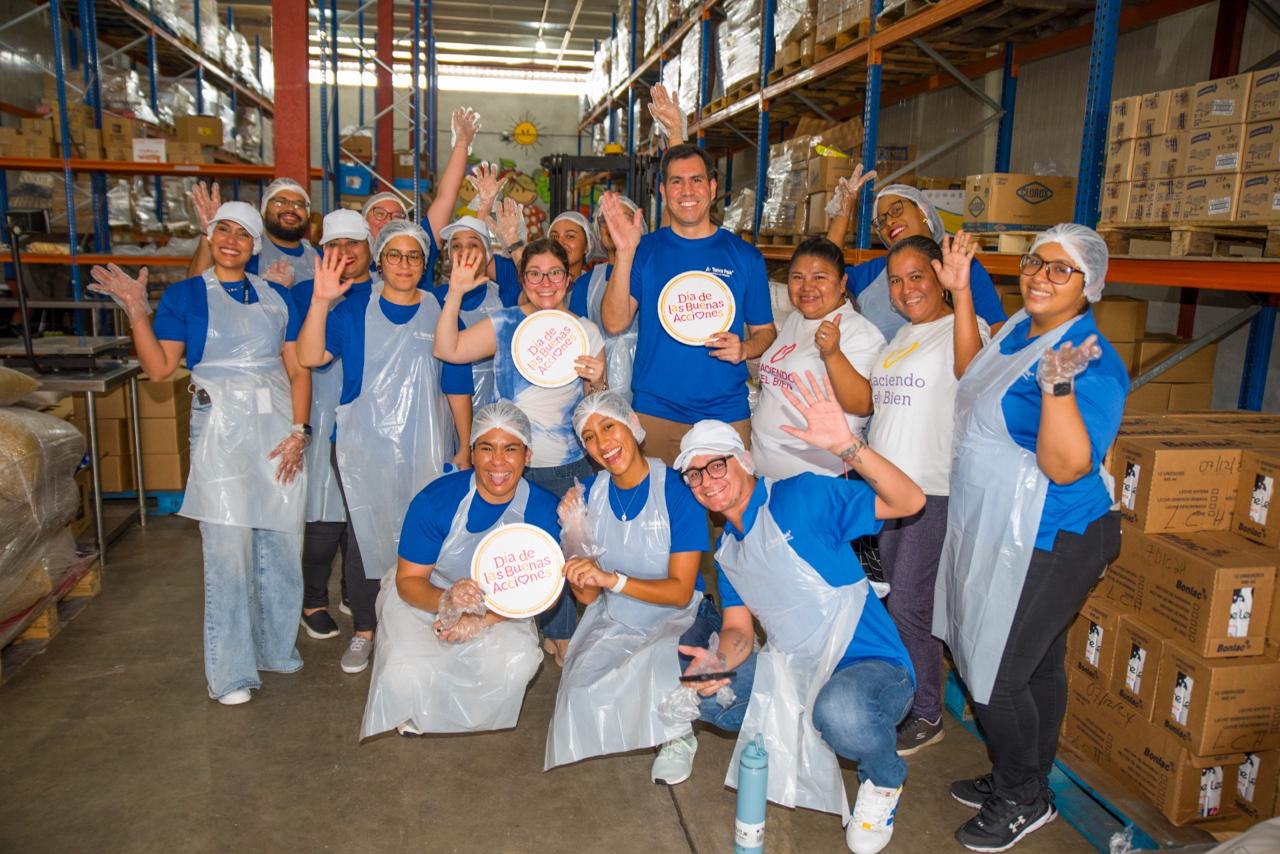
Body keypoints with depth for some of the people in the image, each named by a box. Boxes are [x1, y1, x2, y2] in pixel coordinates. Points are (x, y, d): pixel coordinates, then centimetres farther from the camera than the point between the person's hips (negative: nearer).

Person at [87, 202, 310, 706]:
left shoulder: (276, 298, 12)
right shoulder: (185, 295, 6)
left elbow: (299, 370, 6)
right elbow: (160, 367, -3)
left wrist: (299, 431, -4)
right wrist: (136, 312, -14)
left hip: (279, 428, 3)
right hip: (220, 429, -3)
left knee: (281, 542, 7)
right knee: (228, 549, -3)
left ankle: (275, 647, 26)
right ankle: (231, 672, 9)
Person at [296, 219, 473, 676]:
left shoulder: (440, 314, 3)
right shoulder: (354, 310, 3)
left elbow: (457, 387, 5)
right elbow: (310, 356, -11)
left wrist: (465, 448, 3)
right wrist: (320, 301, -23)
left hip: (425, 451, 0)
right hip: (364, 450, 0)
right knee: (365, 539, 7)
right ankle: (363, 631, 24)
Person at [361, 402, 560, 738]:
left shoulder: (542, 508, -17)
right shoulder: (435, 500, -23)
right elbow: (408, 580, -16)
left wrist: (482, 620, -29)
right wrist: (446, 601, -38)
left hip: (498, 609, 1)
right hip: (424, 597, -1)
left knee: (518, 663, -29)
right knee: (407, 674, -27)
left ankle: (469, 715, 7)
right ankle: (414, 715, 15)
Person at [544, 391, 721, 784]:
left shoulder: (677, 490, -16)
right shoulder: (589, 494, -3)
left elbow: (680, 591, -17)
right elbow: (587, 595, -3)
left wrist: (613, 579, -31)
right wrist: (575, 538, -19)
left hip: (677, 619, -4)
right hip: (615, 622, 4)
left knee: (659, 674, -33)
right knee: (584, 690, -23)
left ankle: (678, 736, 3)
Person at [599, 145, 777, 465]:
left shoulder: (745, 255, 5)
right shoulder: (644, 250, 4)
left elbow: (765, 331, 10)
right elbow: (614, 323, -7)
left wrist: (744, 349, -12)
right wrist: (625, 252, -16)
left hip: (726, 413, 1)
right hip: (653, 412, 0)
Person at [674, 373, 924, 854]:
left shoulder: (801, 496, -11)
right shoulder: (726, 550, 11)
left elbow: (908, 502, -19)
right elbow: (738, 628, 7)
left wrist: (846, 446, -34)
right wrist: (720, 662, -16)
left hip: (869, 664, -7)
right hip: (792, 671, 7)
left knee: (838, 712, -40)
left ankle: (884, 779, -3)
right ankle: (798, 732, 13)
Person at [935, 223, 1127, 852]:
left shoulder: (1092, 364, -21)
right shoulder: (1017, 331, 6)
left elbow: (1067, 468, -27)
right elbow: (971, 380, 23)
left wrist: (1058, 387, -41)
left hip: (1046, 546, -9)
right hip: (995, 534, 9)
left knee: (995, 675, -1)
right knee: (1035, 666, 21)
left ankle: (1023, 799, 22)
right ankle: (1023, 783, 38)